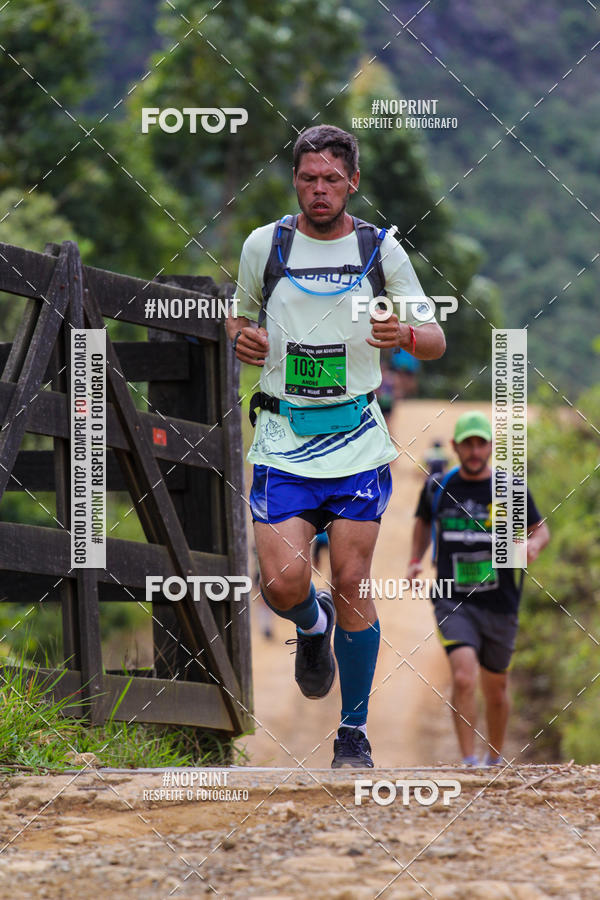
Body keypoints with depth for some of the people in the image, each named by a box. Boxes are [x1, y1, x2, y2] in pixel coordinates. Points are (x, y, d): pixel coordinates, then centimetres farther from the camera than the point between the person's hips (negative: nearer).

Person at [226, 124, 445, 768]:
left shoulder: (381, 249, 3)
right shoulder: (264, 245, 3)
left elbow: (435, 342, 8)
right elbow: (239, 314, 20)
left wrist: (406, 335, -15)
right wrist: (240, 337, -4)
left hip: (358, 441, 0)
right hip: (284, 439, 0)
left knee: (351, 584, -3)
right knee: (284, 585, -13)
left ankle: (354, 732, 11)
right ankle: (313, 626, 25)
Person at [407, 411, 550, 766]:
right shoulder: (437, 487, 3)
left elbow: (541, 528, 9)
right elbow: (424, 521, 24)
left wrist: (534, 544, -14)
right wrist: (415, 560, 9)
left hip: (500, 604, 1)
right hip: (453, 601, -1)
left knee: (496, 689, 15)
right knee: (463, 677, -23)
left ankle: (495, 759, 38)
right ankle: (469, 764, -19)